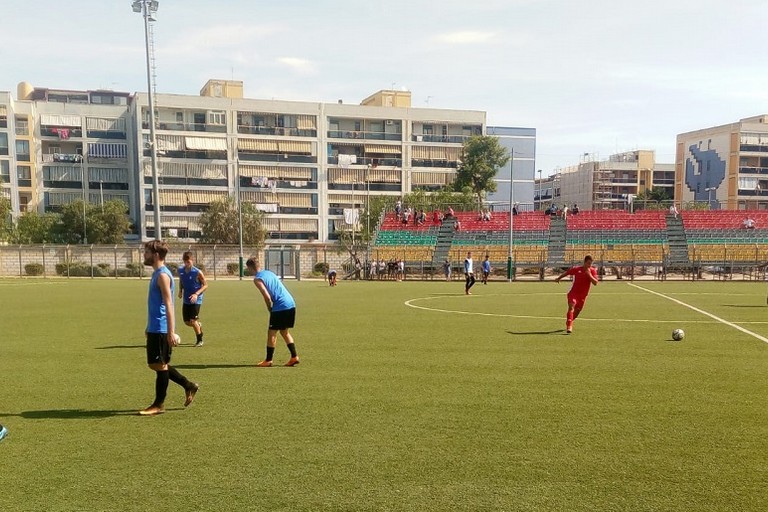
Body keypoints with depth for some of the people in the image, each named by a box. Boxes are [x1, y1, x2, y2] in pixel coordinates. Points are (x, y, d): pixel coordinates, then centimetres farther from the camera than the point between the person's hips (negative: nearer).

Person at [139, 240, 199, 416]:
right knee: (156, 364, 14)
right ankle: (189, 386, 22)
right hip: (155, 328, 10)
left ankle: (159, 405, 10)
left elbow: (168, 305, -21)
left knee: (160, 364, -1)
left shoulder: (162, 275, -16)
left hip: (161, 330, -10)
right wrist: (149, 327, 27)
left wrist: (171, 331, -24)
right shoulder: (157, 273, 15)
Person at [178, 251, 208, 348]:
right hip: (186, 300, 5)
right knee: (187, 322, 6)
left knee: (193, 320, -10)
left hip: (196, 300, -5)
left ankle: (199, 340, 10)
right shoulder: (180, 271, 0)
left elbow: (205, 285, -8)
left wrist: (196, 294, -20)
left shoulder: (198, 272, -15)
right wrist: (180, 290, 0)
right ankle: (199, 326, 39)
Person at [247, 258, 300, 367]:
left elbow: (267, 297, -14)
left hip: (280, 307, -8)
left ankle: (268, 360, 10)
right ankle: (294, 357, 15)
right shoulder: (269, 272, 20)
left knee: (272, 333, 5)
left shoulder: (257, 279, -5)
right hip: (291, 304, 8)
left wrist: (270, 310, 3)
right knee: (285, 332, 19)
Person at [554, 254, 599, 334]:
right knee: (571, 307, -24)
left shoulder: (593, 271, -4)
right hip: (574, 292, -3)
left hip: (583, 295, 3)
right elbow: (567, 272, 11)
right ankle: (569, 326, -30)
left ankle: (568, 323, 42)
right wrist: (558, 278, 23)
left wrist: (589, 274, -27)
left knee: (577, 311, 14)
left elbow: (595, 283, -15)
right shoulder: (576, 269, -7)